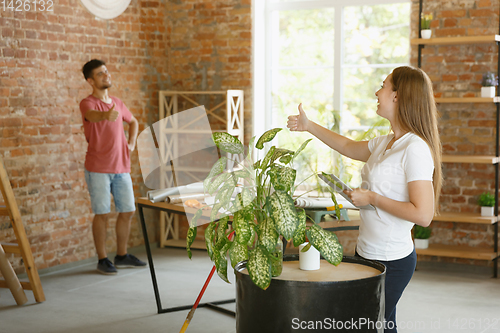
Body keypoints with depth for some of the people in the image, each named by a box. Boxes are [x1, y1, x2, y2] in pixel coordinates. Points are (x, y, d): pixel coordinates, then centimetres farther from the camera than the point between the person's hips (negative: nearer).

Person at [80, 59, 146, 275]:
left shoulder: (117, 103, 12)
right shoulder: (88, 103, -8)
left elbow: (133, 122, 30)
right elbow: (91, 115, -34)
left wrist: (131, 143, 14)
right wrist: (105, 115, -56)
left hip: (121, 168, 6)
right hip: (98, 169, -6)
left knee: (128, 211, 8)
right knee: (102, 213, -3)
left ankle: (122, 256, 23)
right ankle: (102, 260, 9)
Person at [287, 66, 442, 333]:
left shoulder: (415, 149, -19)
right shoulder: (385, 143, 8)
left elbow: (423, 214, -25)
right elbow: (349, 147, 29)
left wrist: (372, 198, -18)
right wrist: (308, 127, 31)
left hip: (391, 262, -8)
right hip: (367, 252, 8)